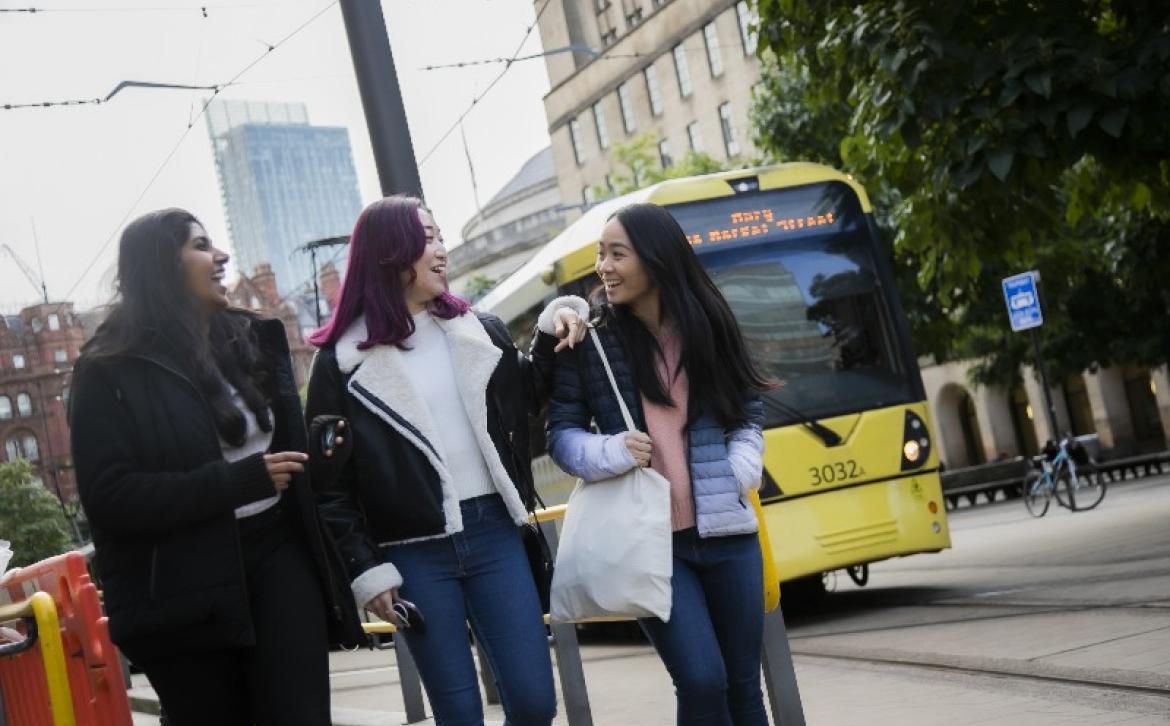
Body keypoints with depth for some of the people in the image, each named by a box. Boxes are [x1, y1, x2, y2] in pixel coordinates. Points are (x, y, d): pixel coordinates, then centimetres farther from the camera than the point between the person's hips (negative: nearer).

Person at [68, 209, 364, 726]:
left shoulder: (248, 338, 14)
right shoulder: (112, 372, -6)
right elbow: (109, 497, -16)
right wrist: (243, 479, -19)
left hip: (276, 554, 4)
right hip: (186, 591, -4)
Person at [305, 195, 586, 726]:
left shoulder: (477, 331, 10)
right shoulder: (345, 358, -2)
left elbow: (526, 399, 23)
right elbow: (328, 477, -2)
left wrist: (550, 336, 8)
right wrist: (365, 567, -6)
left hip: (493, 533, 3)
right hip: (415, 553, -3)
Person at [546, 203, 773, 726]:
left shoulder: (707, 326, 5)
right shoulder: (590, 339, -3)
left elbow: (749, 413, 15)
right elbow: (561, 433, 3)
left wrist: (738, 474, -3)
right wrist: (611, 453, -17)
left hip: (725, 532, 3)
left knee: (742, 683, 9)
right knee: (701, 682, -12)